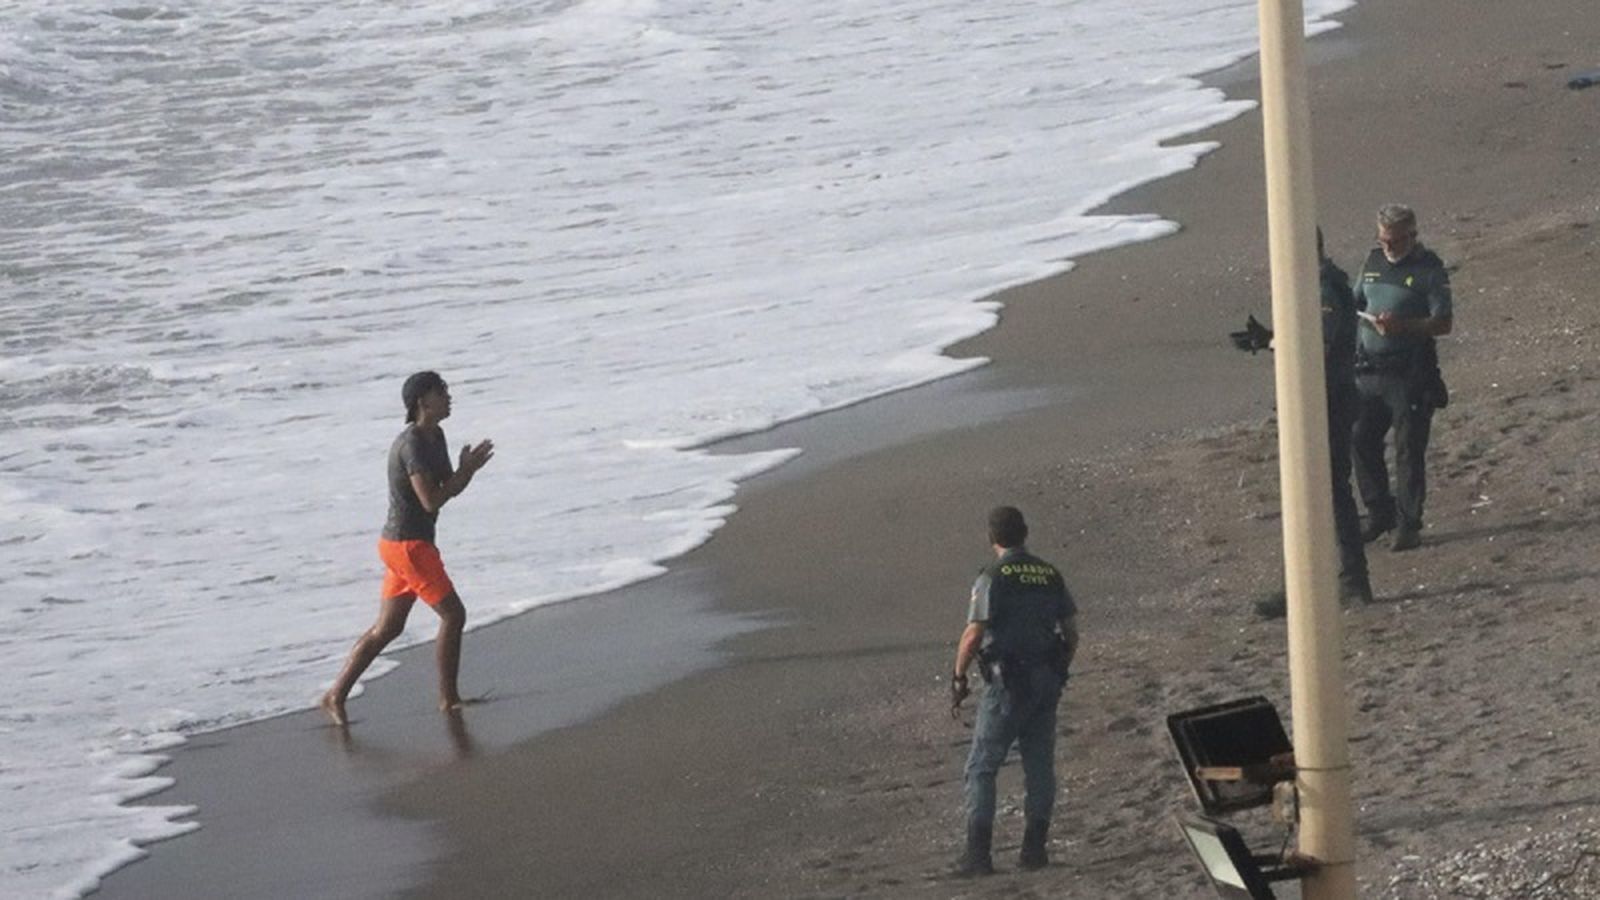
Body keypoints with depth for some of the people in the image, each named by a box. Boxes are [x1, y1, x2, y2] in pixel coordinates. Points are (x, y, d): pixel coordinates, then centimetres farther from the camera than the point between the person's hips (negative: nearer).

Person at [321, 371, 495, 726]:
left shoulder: (435, 437, 11)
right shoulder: (412, 444, -20)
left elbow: (450, 488, 16)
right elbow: (431, 501, -25)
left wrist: (468, 467, -5)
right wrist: (467, 469, -16)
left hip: (401, 545, 10)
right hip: (408, 546, -10)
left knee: (387, 629, 12)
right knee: (453, 614, -5)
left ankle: (336, 696, 14)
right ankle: (448, 696, 5)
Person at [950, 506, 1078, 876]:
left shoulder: (993, 578, -12)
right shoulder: (1050, 575, 8)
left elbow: (973, 635, -16)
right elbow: (1071, 631, 11)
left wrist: (959, 678, -5)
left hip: (1008, 682, -6)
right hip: (1047, 679, 6)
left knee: (982, 766, -1)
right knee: (1039, 764, 12)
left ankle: (978, 853, -7)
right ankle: (1035, 848, 13)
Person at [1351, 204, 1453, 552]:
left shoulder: (1429, 269, -7)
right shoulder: (1374, 260, 11)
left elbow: (1443, 323, -12)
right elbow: (1355, 302, 21)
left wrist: (1402, 326, -25)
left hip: (1410, 373, -6)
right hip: (1369, 369, 6)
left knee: (1408, 450, -3)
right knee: (1361, 441, 7)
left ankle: (1408, 525, 4)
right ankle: (1380, 514, 21)